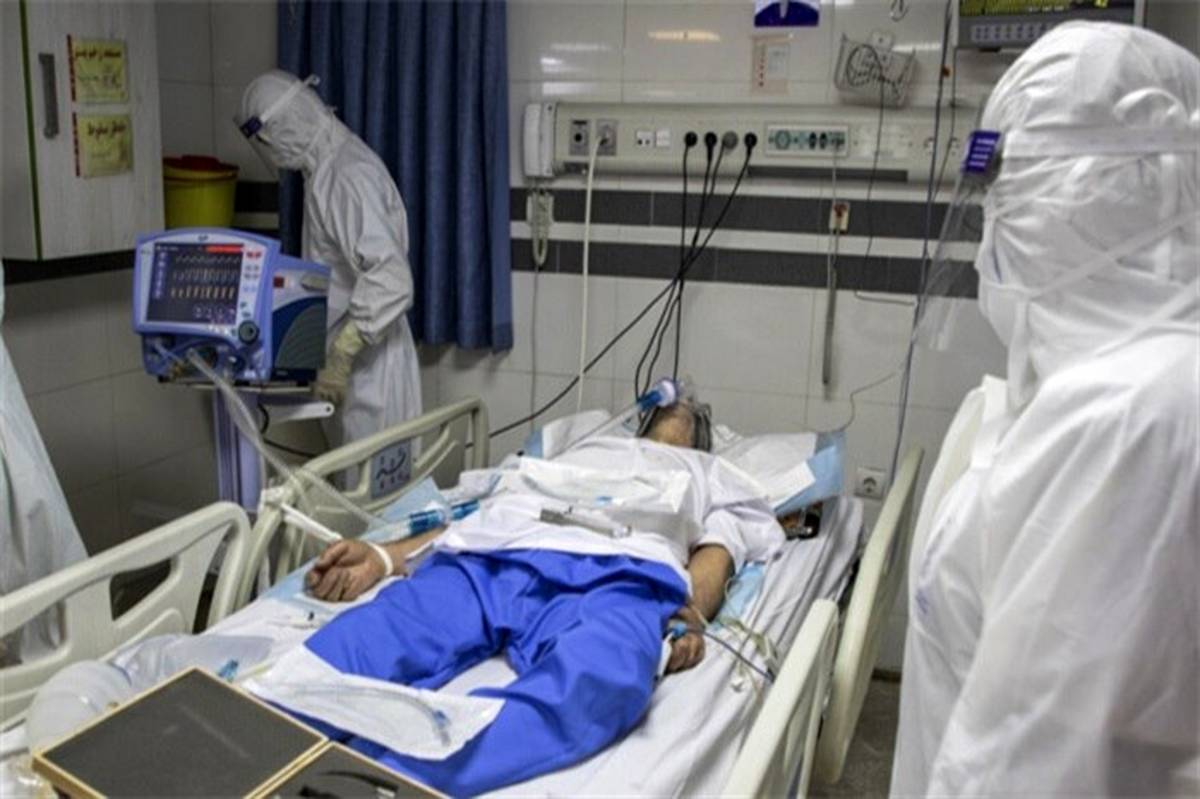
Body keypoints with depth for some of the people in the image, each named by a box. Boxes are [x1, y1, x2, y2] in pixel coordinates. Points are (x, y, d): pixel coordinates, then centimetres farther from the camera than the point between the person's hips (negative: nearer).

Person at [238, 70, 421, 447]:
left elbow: (391, 279, -29)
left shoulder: (349, 175, -19)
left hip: (369, 364, -9)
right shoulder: (325, 170, 12)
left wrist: (341, 353, -26)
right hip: (348, 360, 10)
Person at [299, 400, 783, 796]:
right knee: (360, 646, -29)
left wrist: (689, 613, -10)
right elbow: (479, 517, 27)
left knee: (599, 682, -41)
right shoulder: (577, 452, 42)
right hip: (490, 556, 4)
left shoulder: (713, 477, 38)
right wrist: (382, 557, 9)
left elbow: (715, 556, 16)